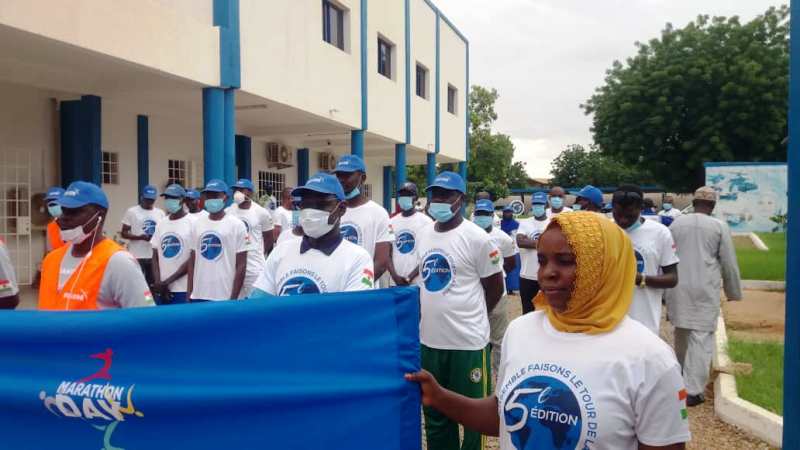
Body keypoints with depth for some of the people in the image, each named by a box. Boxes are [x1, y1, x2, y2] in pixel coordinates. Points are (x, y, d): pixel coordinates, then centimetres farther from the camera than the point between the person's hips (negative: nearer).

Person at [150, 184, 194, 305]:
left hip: (183, 290, -5)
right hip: (161, 289, 5)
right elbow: (155, 257, 12)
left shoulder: (193, 222, -7)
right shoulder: (160, 224, 11)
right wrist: (158, 283, -3)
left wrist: (167, 282, -10)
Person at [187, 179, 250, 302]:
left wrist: (233, 298, -9)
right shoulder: (197, 224, 8)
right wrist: (189, 293, 8)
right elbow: (192, 261, 13)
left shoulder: (236, 225, -5)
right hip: (198, 296, 4)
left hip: (224, 297, -4)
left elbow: (241, 266, -6)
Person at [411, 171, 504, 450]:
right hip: (429, 340, 6)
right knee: (435, 414, 19)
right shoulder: (423, 235, 6)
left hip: (468, 342, -6)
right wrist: (435, 314, 11)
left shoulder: (476, 238, -12)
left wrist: (469, 318, 6)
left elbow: (495, 288, -4)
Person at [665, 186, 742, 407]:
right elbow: (729, 264, 1)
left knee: (681, 332, 19)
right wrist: (734, 292, 14)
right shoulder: (719, 226, -4)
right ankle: (693, 390, -5)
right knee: (701, 337, -1)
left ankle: (681, 378, 34)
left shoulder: (677, 222, 4)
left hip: (678, 287, 4)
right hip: (705, 289, -3)